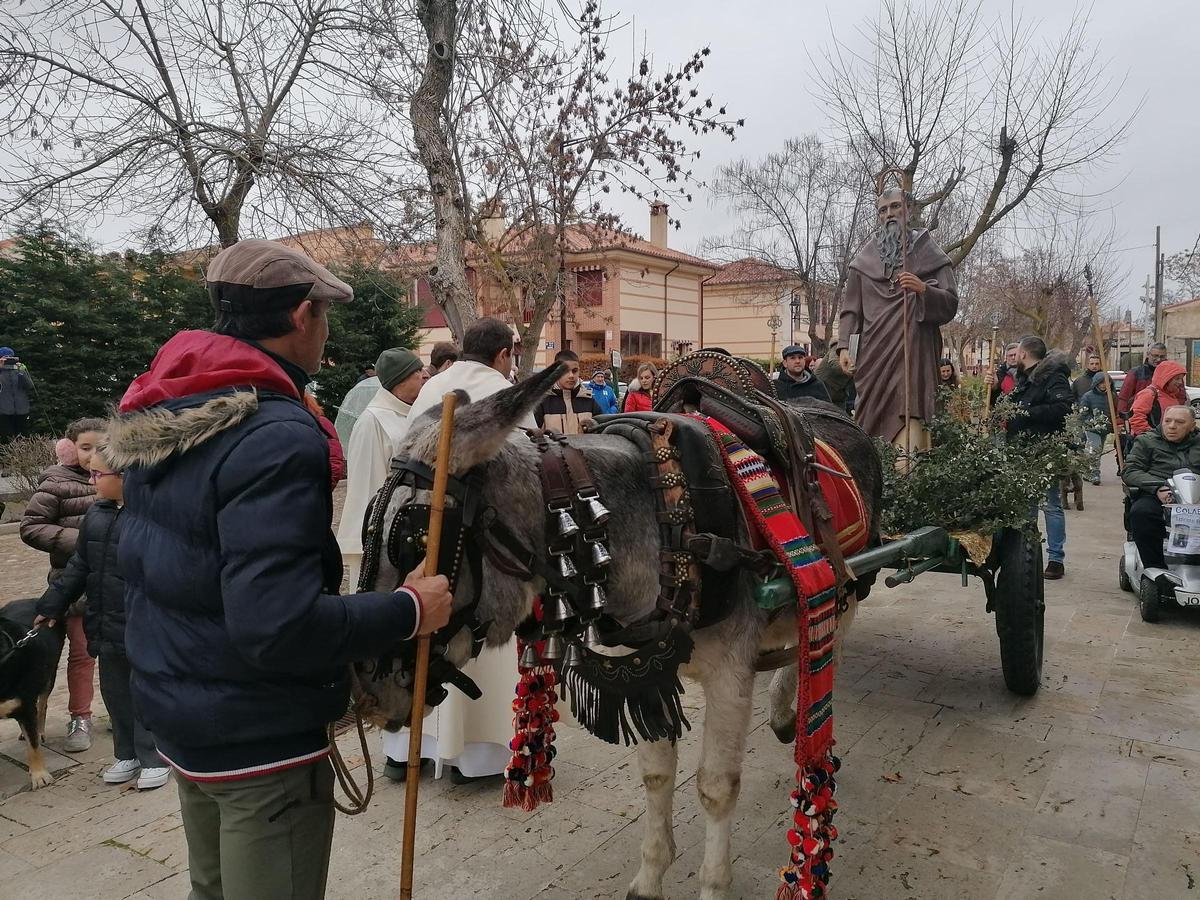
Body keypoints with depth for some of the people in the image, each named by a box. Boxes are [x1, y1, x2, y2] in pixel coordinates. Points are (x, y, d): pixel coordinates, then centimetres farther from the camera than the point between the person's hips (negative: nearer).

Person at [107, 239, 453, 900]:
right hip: (261, 740, -9)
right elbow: (278, 627, -33)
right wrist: (408, 610, -22)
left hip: (174, 715, 9)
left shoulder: (160, 420, 3)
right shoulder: (276, 437, -27)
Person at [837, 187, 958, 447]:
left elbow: (951, 304, 5)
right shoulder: (865, 259, 17)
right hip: (873, 355, 2)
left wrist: (923, 290, -15)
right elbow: (851, 309, 14)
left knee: (909, 424, -16)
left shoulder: (929, 254, 13)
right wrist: (845, 346, 0)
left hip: (913, 352, -2)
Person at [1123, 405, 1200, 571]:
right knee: (1140, 512, -35)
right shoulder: (1146, 441, 19)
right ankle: (1155, 569, -26)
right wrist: (1158, 488, -10)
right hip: (1157, 497, -1)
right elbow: (1129, 471, 8)